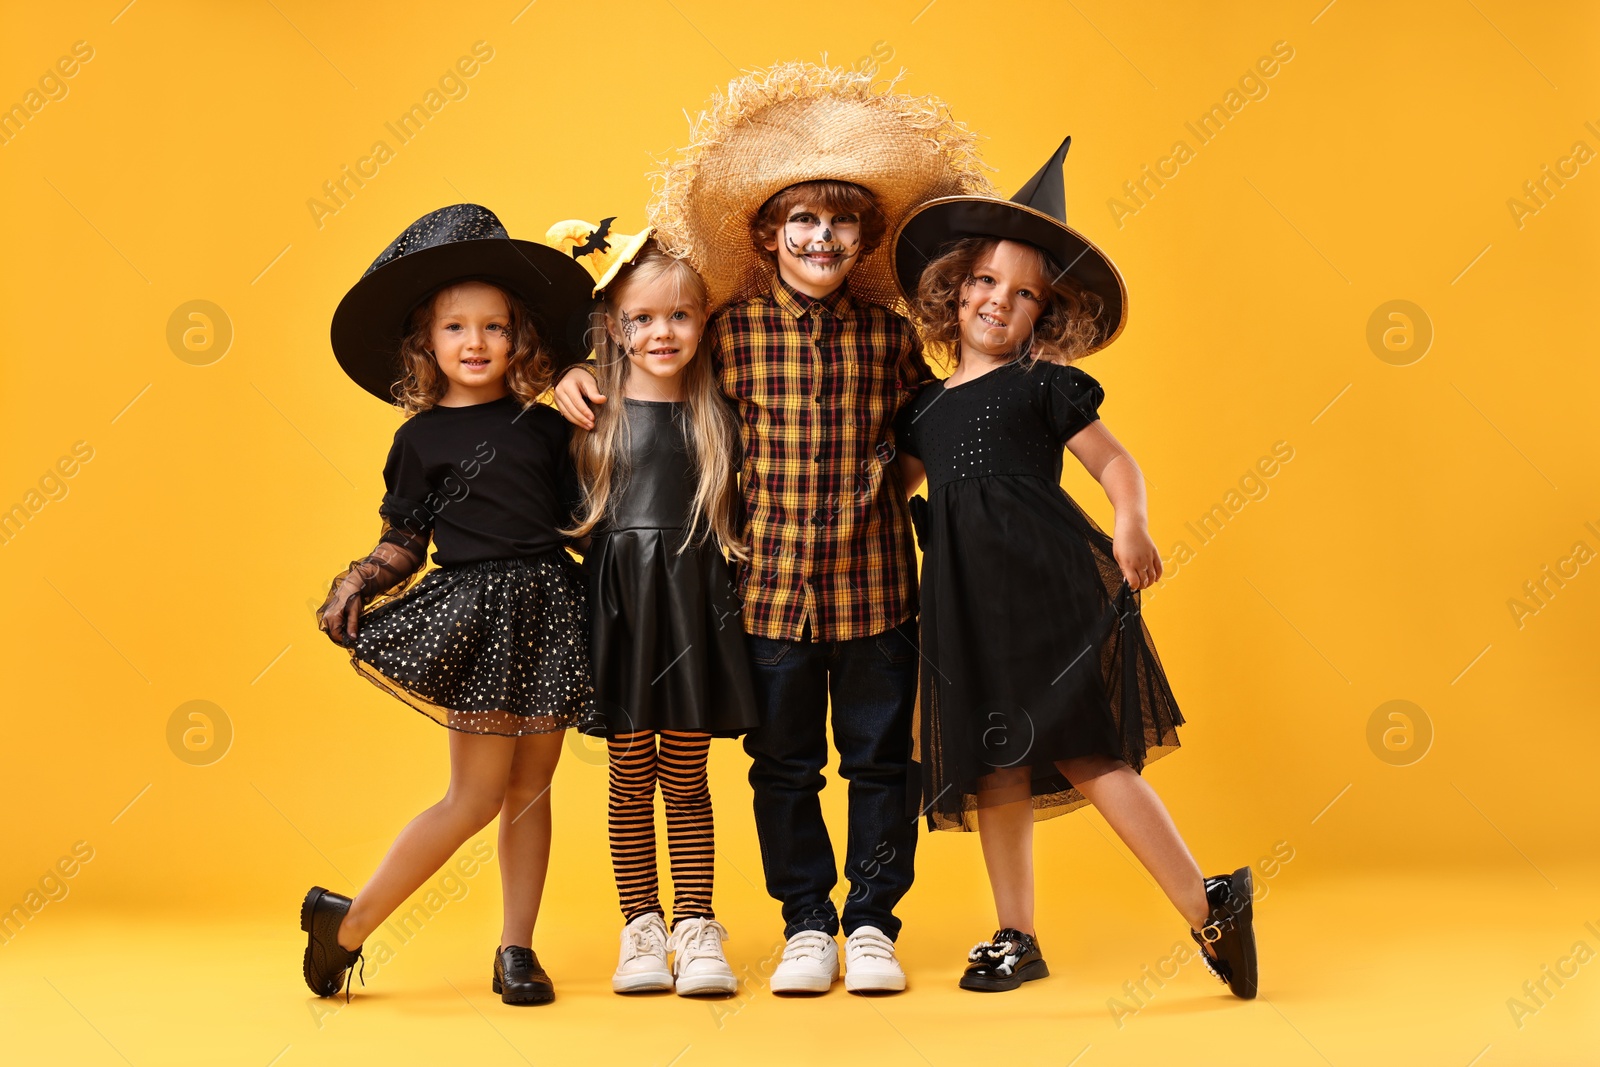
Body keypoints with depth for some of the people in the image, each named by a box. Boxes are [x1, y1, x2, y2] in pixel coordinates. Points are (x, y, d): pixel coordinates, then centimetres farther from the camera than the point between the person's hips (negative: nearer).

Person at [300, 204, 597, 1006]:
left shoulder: (545, 425, 9)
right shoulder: (421, 438, 2)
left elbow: (579, 515, 13)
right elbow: (402, 543, 3)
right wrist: (355, 584, -12)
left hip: (548, 609, 4)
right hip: (473, 616, -3)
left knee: (530, 788, 6)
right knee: (478, 794, -4)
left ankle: (515, 950, 16)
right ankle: (347, 923, 11)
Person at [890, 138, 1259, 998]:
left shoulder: (1045, 384, 4)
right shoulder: (925, 406, 18)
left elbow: (1114, 462, 0)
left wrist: (1129, 525, -17)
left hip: (1047, 580, -5)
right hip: (967, 597, 6)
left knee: (1083, 751, -12)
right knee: (993, 764, 9)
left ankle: (1207, 905, -6)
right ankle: (1016, 936, 20)